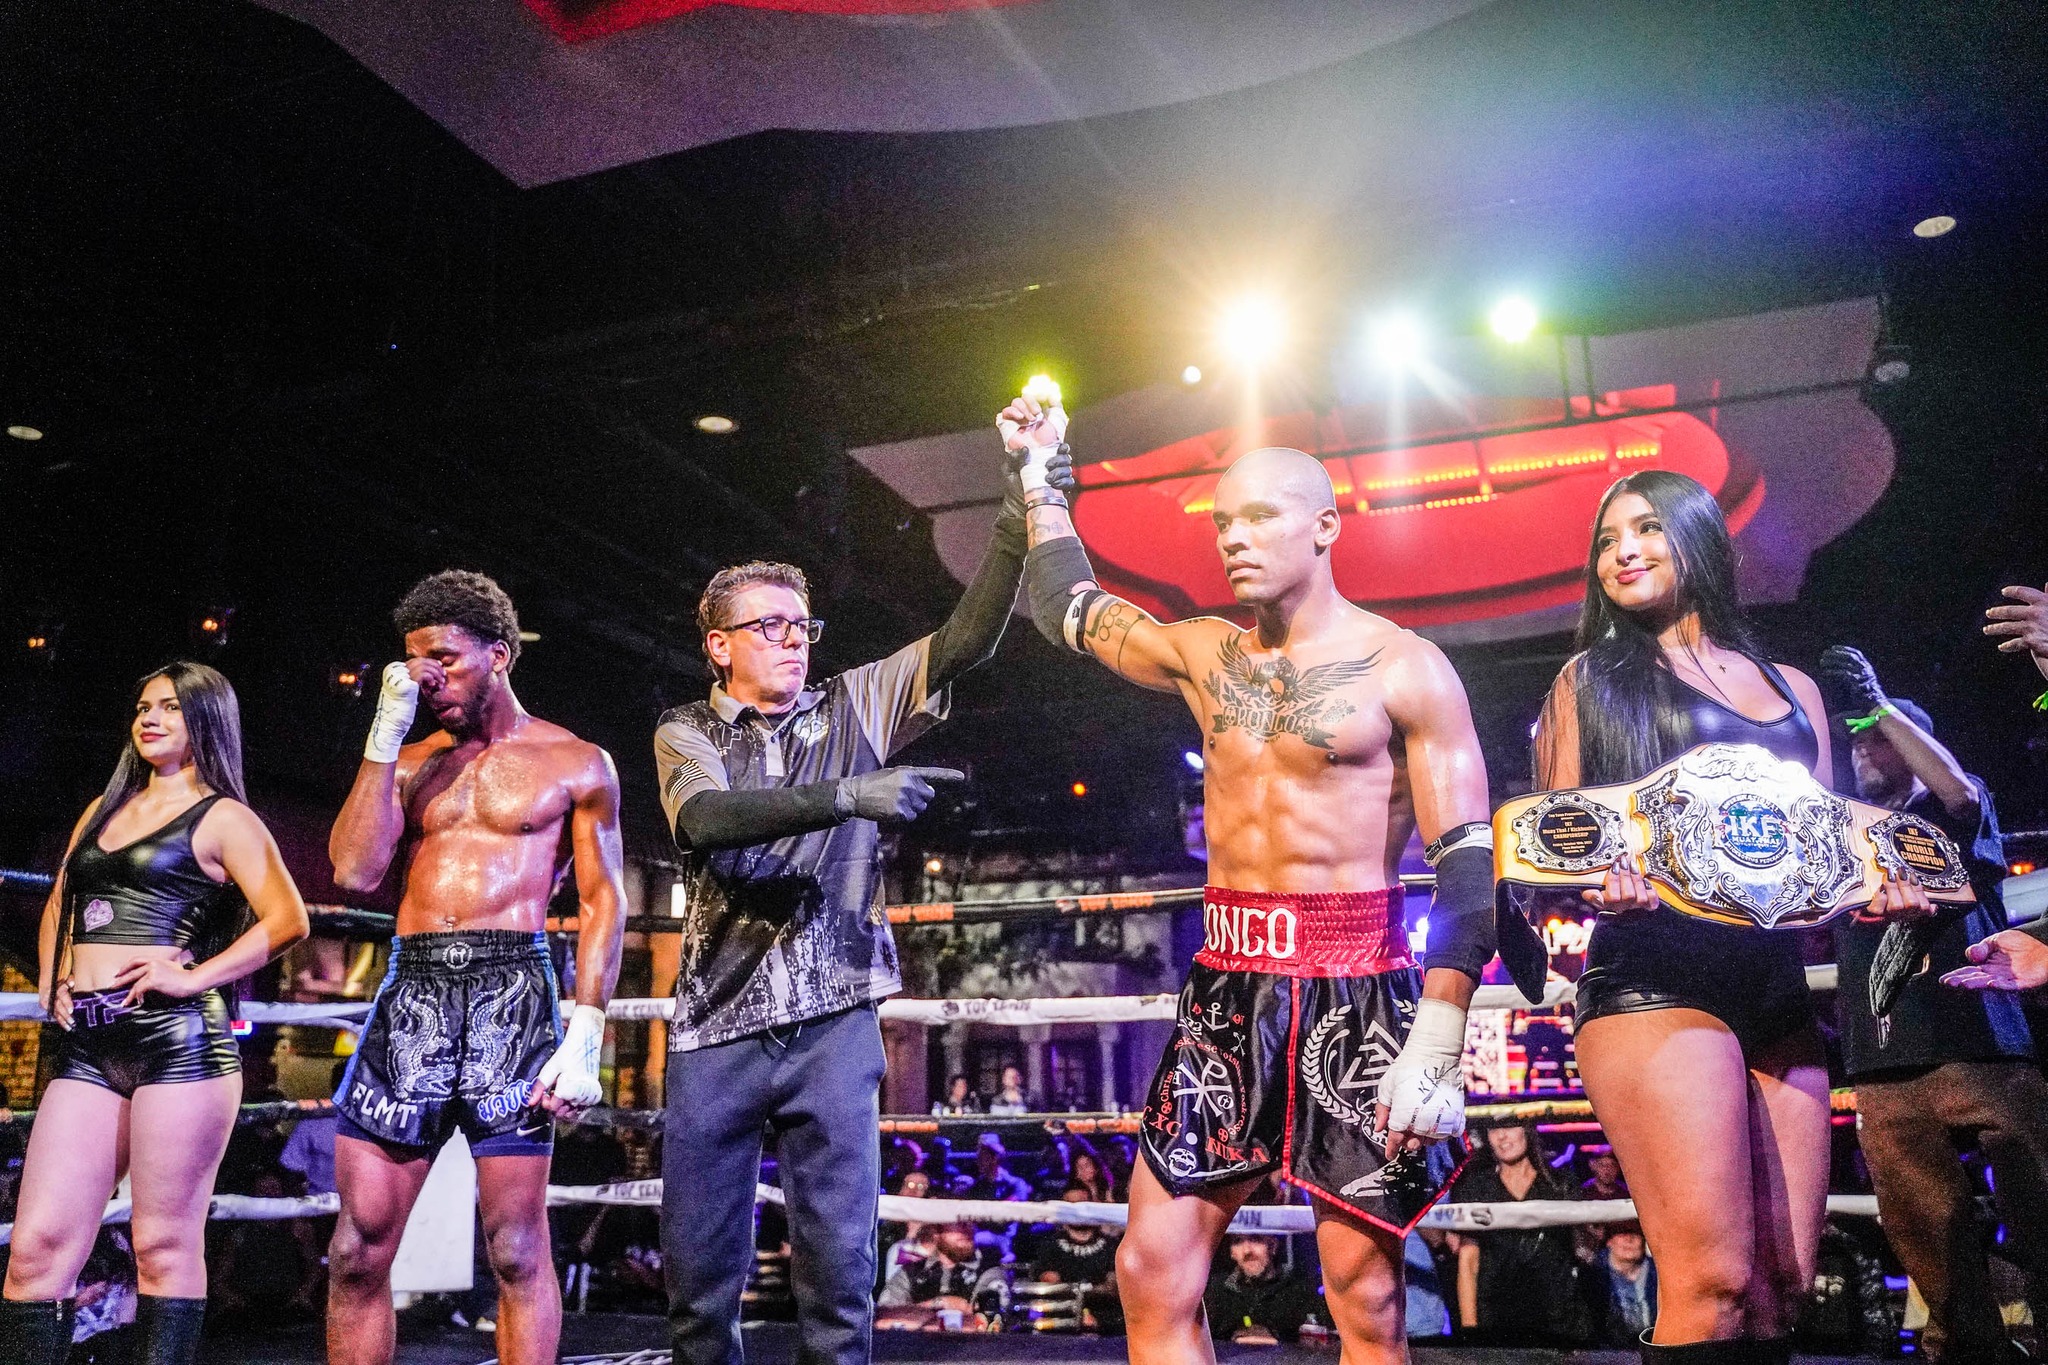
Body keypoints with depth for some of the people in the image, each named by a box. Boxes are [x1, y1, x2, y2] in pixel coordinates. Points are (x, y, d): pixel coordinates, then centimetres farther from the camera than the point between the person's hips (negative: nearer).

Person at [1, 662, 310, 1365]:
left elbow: (287, 918, -8)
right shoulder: (103, 809, 22)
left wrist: (193, 977, -13)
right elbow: (57, 906, 33)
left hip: (178, 1037, -6)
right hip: (87, 1047, 6)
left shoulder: (222, 818, 2)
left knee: (164, 1243, -2)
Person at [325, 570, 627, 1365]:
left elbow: (604, 903, 2)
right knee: (357, 1248, 3)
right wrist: (386, 732, 1)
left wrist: (585, 1038, -9)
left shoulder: (576, 764, 7)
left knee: (516, 1248, -1)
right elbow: (355, 869, 2)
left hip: (511, 993, -3)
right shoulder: (411, 762, 17)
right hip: (409, 993, 4)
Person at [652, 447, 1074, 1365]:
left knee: (838, 1265, 1)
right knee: (698, 1271, 7)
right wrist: (844, 795, -29)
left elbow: (965, 640, -1)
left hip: (832, 1023, 0)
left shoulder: (853, 706, 8)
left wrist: (1022, 514, -12)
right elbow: (705, 820, -16)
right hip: (717, 1025, 0)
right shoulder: (685, 735, 5)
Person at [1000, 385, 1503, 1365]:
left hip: (1356, 992, -4)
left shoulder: (1405, 668, -4)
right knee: (1150, 1275, 3)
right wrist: (1039, 477, 28)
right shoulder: (1203, 653, 11)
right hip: (1225, 988, 5)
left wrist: (1438, 1039, -16)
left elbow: (1468, 862, -7)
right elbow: (1068, 607, 28)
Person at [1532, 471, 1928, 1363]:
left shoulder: (1792, 690, 22)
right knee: (1714, 1280, -16)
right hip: (1654, 977, -5)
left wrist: (1876, 889, 0)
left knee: (1784, 1283, 2)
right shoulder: (1593, 678, 12)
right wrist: (1600, 883, -16)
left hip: (1778, 984, 5)